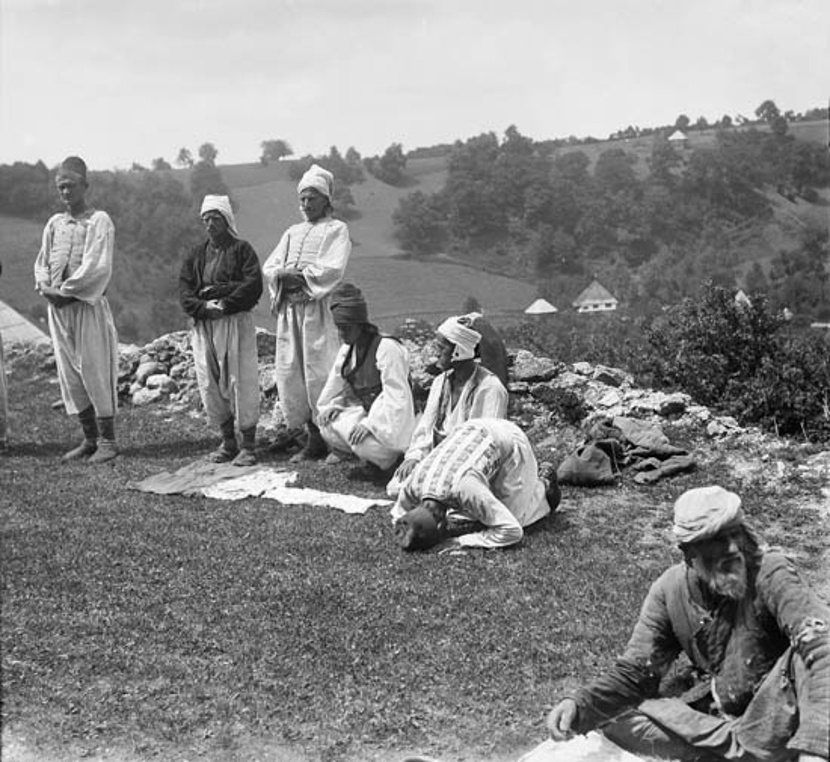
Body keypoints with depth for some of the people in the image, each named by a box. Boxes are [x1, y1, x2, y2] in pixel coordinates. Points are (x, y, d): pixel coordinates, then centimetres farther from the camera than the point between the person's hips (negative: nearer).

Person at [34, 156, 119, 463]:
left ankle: (107, 440, 2)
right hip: (57, 309, 6)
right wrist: (45, 287, -5)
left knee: (95, 370, -5)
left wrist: (64, 290, -15)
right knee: (69, 374, 7)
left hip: (88, 305, -6)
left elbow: (98, 266, -14)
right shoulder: (54, 223, 14)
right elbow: (42, 262, 15)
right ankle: (90, 439, 15)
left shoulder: (99, 220, -4)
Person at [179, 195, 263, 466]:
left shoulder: (242, 249, 3)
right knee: (210, 385, 5)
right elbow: (184, 291, 7)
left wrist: (225, 303, -17)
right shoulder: (195, 254, 17)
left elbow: (253, 285, -9)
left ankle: (248, 446, 1)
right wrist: (204, 307, -11)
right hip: (203, 326, 5)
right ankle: (228, 443, 17)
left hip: (236, 323, -5)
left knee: (241, 383, -6)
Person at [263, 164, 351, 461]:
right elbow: (269, 267, 11)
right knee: (288, 368, 6)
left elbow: (333, 269, -12)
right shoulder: (292, 232, 21)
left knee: (317, 370, -7)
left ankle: (319, 434, -2)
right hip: (288, 307, 6)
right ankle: (294, 425, 18)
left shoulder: (337, 229, 3)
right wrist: (282, 275, -10)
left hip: (319, 307, -6)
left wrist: (299, 277, -13)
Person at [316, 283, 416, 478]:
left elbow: (396, 397, -24)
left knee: (365, 443, -33)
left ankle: (392, 461, 0)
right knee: (327, 427, -12)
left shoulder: (387, 348, -19)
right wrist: (332, 406, -3)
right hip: (366, 413, 8)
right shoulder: (347, 350, 6)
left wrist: (370, 425, -30)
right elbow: (336, 386, 18)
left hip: (391, 421, -8)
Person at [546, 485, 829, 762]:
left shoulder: (769, 573, -18)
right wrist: (579, 705, -23)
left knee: (805, 653, -33)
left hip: (779, 712, -4)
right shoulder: (669, 591, -5)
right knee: (617, 719, -12)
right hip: (715, 714, 5)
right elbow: (634, 672, -3)